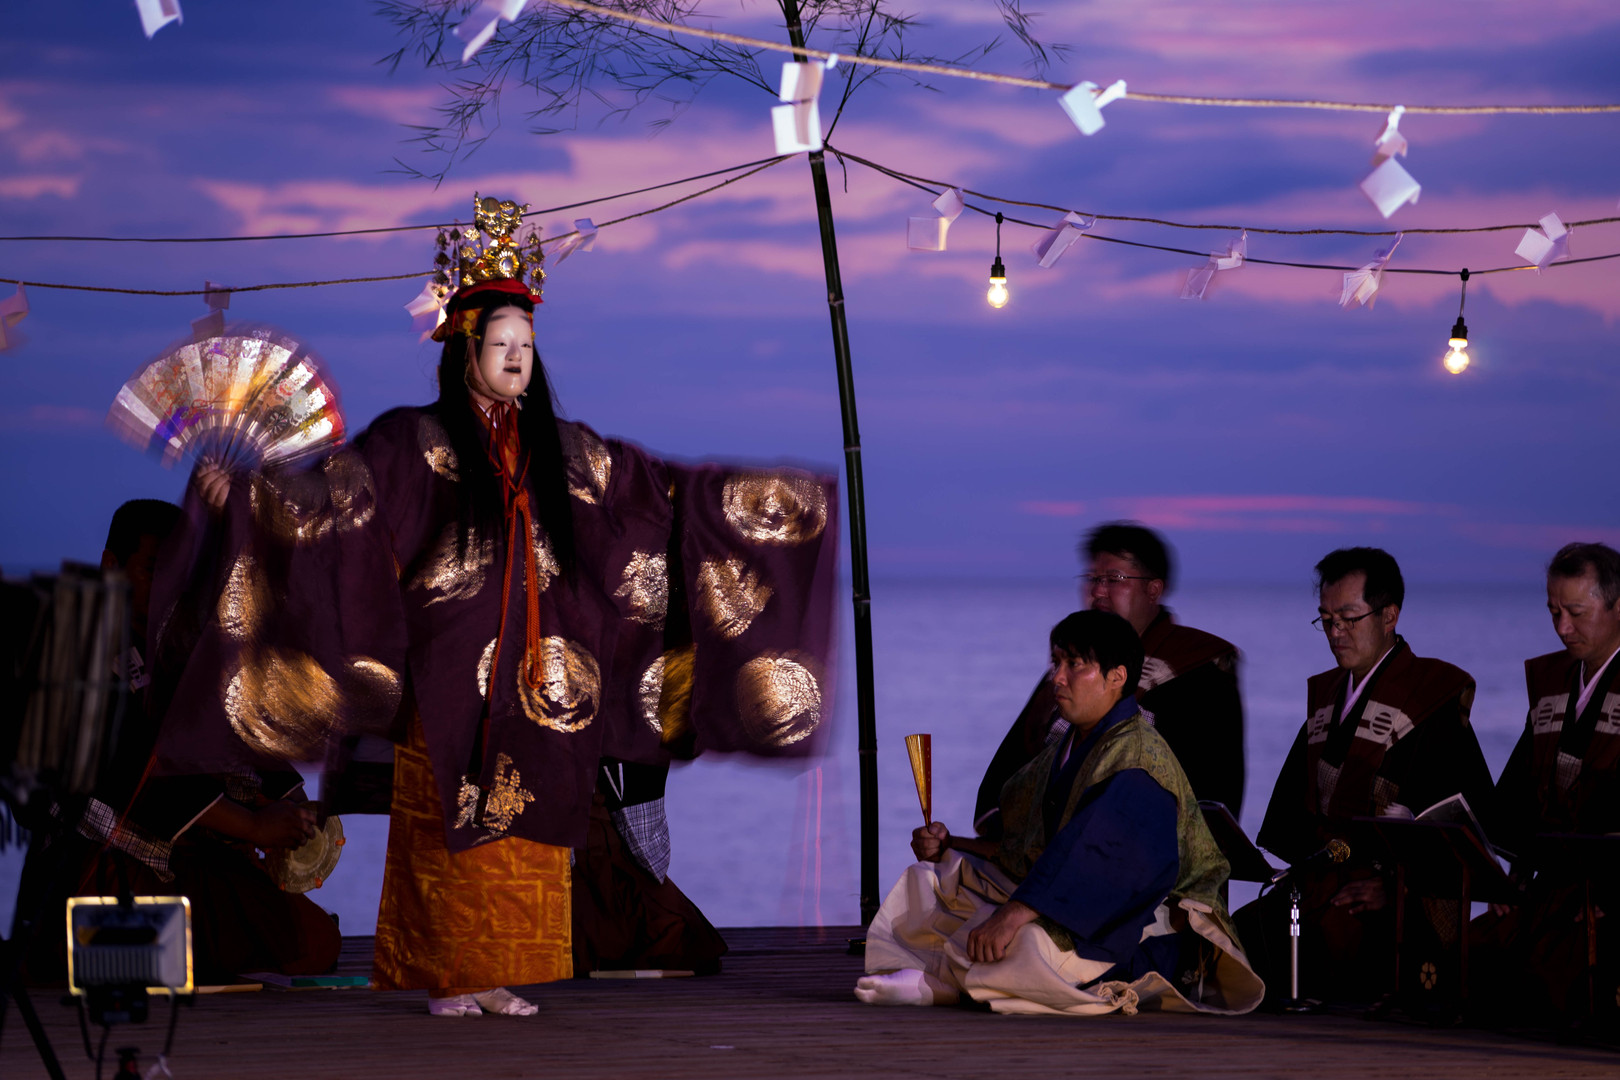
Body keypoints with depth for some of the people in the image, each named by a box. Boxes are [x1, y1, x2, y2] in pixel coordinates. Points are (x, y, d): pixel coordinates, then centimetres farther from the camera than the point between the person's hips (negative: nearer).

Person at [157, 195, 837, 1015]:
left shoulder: (556, 447, 12)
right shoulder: (416, 440, 0)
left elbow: (669, 489, 16)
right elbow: (337, 488, -13)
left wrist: (785, 491, 15)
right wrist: (250, 488, -30)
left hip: (531, 674, 4)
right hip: (450, 673, -4)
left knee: (522, 826, 3)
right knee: (451, 826, -4)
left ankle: (496, 974, 9)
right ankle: (446, 977, 2)